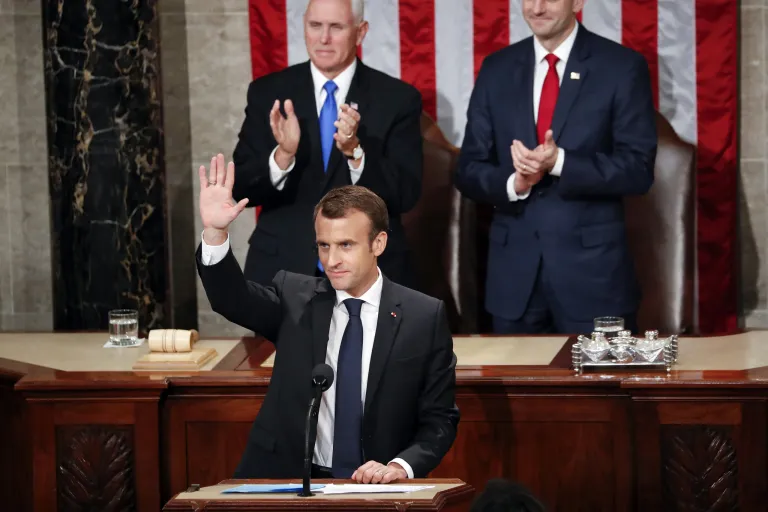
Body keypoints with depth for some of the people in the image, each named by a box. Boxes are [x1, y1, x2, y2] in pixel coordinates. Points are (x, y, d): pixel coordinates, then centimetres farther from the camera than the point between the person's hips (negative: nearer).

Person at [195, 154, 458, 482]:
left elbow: (439, 418, 5)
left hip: (377, 491, 0)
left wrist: (400, 466, -13)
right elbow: (233, 298, -9)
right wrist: (215, 233, -26)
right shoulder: (294, 299, 8)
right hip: (286, 483, 1)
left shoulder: (425, 317, 3)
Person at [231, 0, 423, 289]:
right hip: (282, 269, 1)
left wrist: (355, 151, -25)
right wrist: (283, 155, -23)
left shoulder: (398, 98, -4)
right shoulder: (268, 92, 0)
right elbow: (242, 189, -4)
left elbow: (406, 195, -10)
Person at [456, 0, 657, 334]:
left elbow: (638, 170, -8)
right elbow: (469, 170, 8)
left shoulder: (622, 67, -3)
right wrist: (513, 183, -14)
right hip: (514, 270, 3)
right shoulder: (496, 69, 9)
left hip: (593, 269, -3)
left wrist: (559, 162, -21)